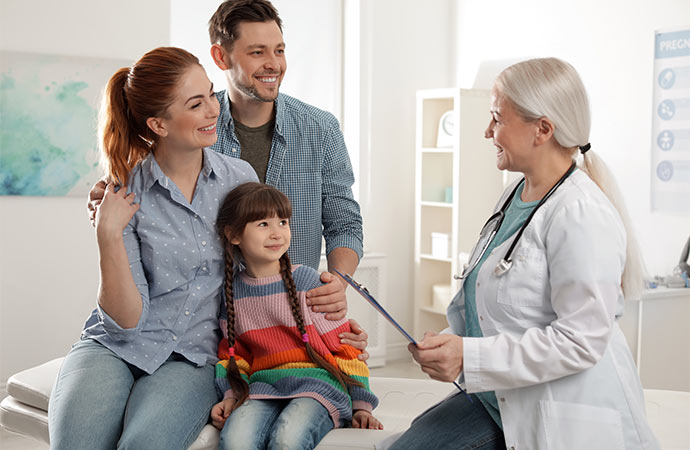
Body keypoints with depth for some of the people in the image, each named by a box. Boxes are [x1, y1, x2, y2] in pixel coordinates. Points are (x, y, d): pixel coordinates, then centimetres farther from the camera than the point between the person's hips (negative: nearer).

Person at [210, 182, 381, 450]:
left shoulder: (305, 281, -3)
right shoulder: (234, 292, 8)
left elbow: (343, 344, 1)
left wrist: (361, 405, -1)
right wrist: (231, 396, 4)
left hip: (317, 383, -2)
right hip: (264, 386, 3)